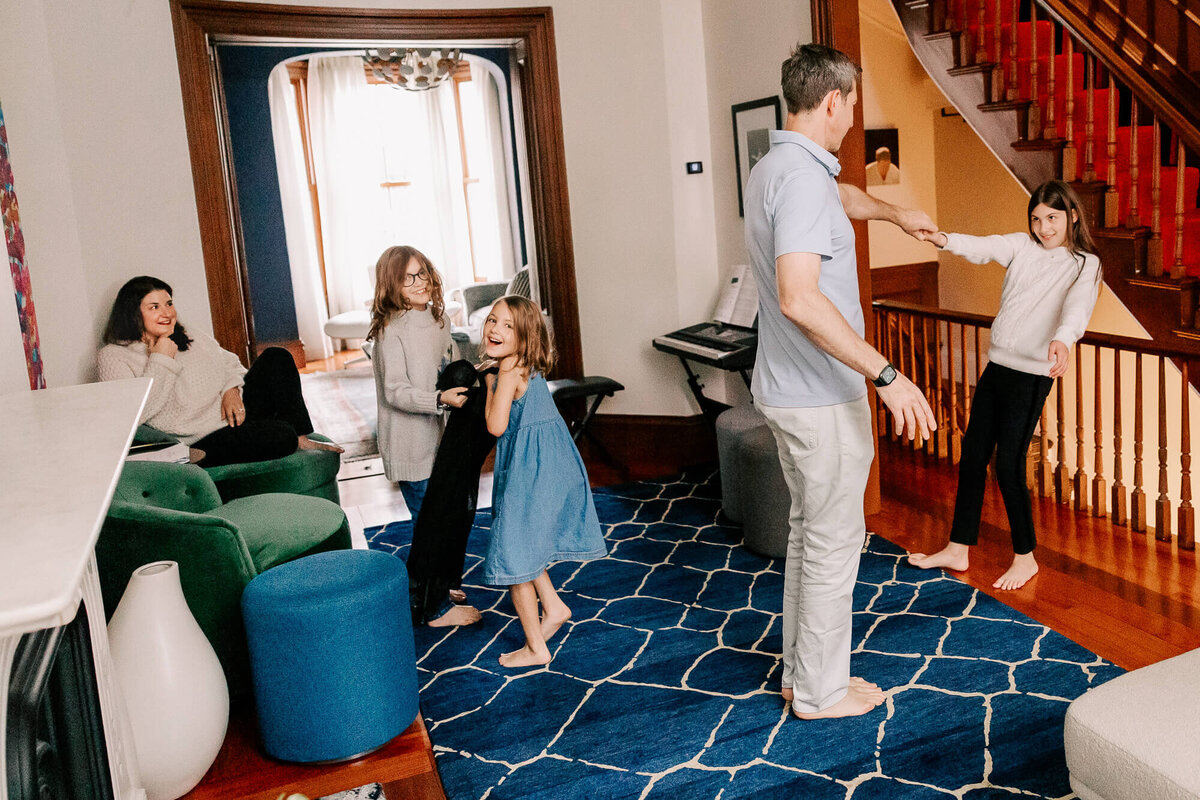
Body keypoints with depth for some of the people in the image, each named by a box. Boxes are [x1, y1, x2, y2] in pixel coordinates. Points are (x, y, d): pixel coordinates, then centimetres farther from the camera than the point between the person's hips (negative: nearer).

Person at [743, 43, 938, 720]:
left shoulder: (776, 168, 11)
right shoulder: (803, 176, -21)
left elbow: (842, 196, 35)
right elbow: (800, 298, -33)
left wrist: (896, 213, 46)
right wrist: (887, 374, -30)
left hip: (787, 386, 10)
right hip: (823, 395, -10)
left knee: (809, 529, 19)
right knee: (834, 542, 3)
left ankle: (803, 670, 32)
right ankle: (821, 691, 19)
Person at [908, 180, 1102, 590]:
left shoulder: (1084, 264, -4)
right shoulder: (1022, 245, 9)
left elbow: (1078, 306, -24)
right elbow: (983, 248, -9)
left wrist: (1063, 339, -45)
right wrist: (943, 239, -30)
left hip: (1032, 375, -5)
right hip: (996, 366, 6)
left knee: (1008, 464, -5)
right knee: (972, 456, 9)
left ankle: (1025, 557, 15)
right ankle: (958, 550, 21)